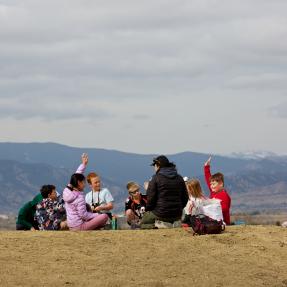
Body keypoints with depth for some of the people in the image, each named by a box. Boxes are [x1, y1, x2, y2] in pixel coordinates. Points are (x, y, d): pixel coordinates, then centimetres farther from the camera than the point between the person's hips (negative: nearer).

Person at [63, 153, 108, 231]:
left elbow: (76, 176, 16)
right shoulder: (79, 198, -19)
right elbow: (83, 215, -19)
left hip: (71, 226, 9)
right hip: (79, 226, -9)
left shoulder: (67, 191, 3)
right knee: (104, 216, -14)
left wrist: (84, 164, 21)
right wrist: (97, 215, -7)